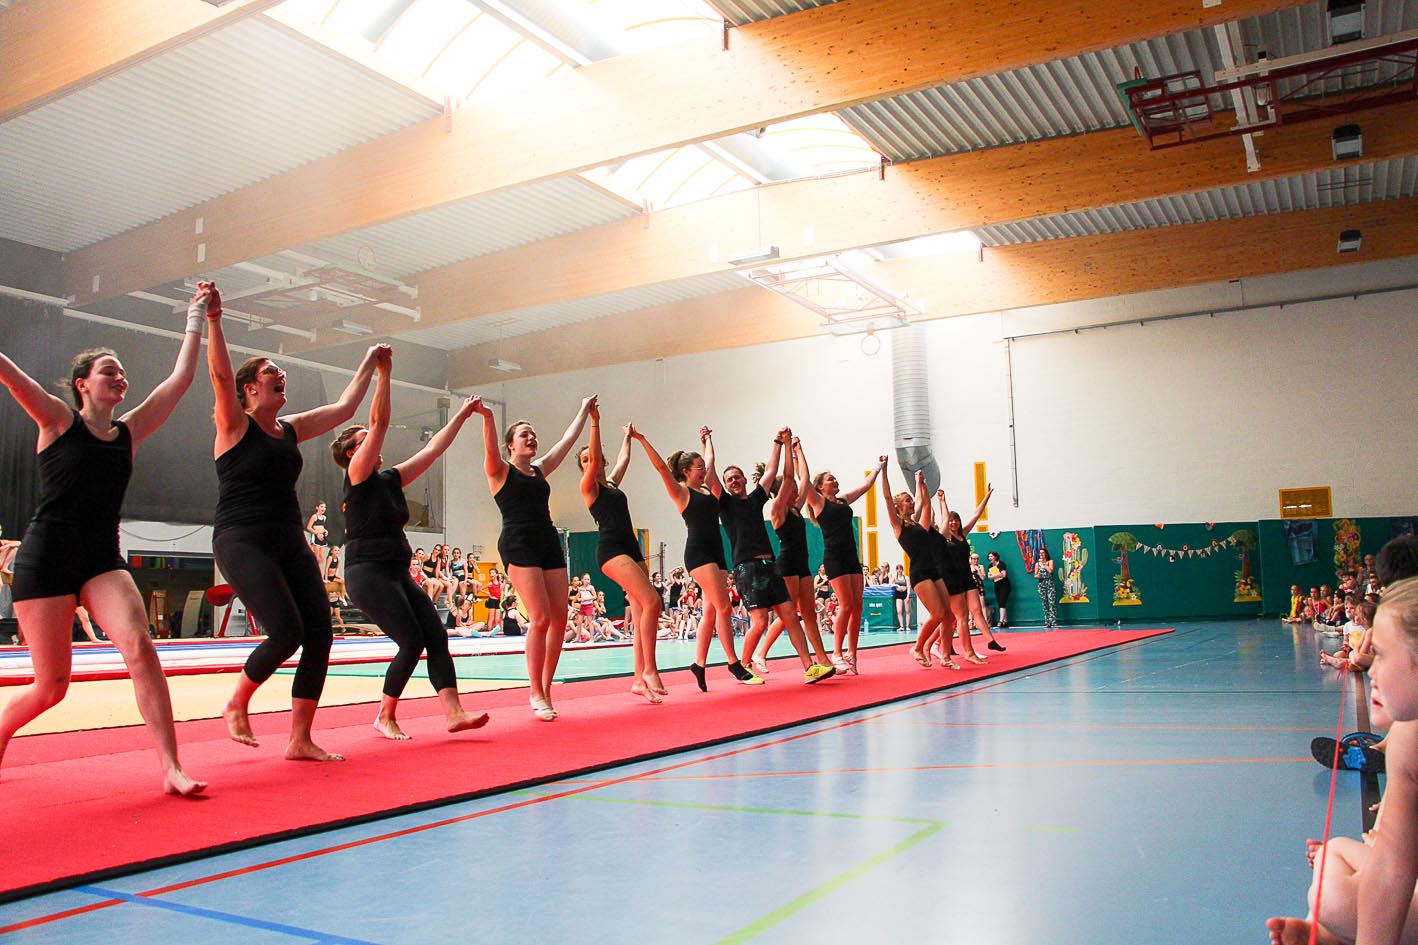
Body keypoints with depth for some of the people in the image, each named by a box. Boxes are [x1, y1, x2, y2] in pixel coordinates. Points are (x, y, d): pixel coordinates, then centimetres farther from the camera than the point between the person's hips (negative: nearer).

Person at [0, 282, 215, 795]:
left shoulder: (129, 430, 10)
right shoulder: (58, 420, 1)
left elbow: (181, 378, 11)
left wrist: (199, 320, 15)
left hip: (103, 561, 3)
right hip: (46, 558, -3)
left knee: (139, 646, -21)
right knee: (51, 684, 0)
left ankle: (171, 768, -21)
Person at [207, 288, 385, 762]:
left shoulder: (291, 429, 15)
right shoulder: (235, 424, -3)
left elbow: (344, 407, 23)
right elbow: (219, 374, -19)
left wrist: (370, 364, 29)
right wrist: (212, 319, -27)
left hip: (291, 544, 7)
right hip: (242, 543, -7)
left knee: (320, 634, -3)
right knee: (286, 630, -20)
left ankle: (300, 740, 5)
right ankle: (236, 705, 8)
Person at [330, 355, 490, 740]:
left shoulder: (391, 480, 15)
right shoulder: (357, 476, -5)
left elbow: (433, 449, 17)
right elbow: (379, 422, -14)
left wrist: (463, 415, 18)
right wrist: (383, 374, -15)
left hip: (397, 574, 8)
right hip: (367, 573, -8)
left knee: (437, 636, -5)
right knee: (413, 641, -12)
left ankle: (454, 712, -11)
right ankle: (385, 717, 5)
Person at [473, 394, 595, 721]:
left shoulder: (540, 469, 21)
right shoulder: (500, 470, 3)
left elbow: (567, 440, 27)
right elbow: (490, 449, -18)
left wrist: (584, 412, 31)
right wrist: (487, 417, -35)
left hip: (549, 542, 7)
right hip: (518, 544, -7)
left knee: (560, 618, -1)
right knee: (541, 618, -15)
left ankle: (545, 689, 10)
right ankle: (537, 694, -6)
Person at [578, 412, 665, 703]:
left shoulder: (612, 483, 21)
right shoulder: (588, 486, 1)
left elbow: (623, 459, 37)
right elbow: (595, 458, -13)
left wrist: (627, 437, 49)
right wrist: (595, 422, -18)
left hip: (631, 548, 8)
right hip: (610, 550, -8)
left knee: (642, 615, -1)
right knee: (651, 601, -22)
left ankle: (640, 679, -1)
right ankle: (649, 670, -16)